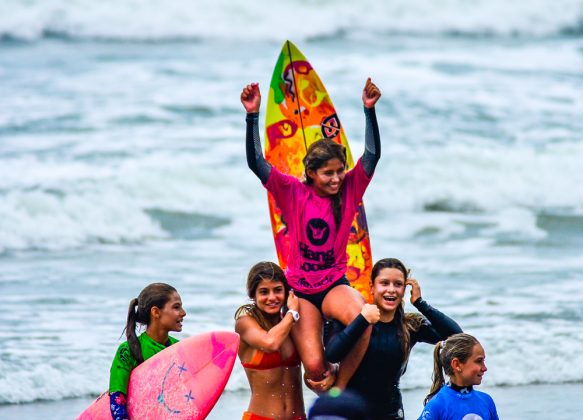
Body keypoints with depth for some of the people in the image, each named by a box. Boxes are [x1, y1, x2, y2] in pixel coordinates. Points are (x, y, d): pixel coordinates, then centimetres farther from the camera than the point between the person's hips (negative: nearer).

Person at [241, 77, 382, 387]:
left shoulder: (349, 190, -1)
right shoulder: (294, 193, -6)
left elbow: (372, 154, -11)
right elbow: (256, 163, -15)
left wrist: (369, 109, -23)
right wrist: (253, 116, -25)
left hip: (334, 285, 1)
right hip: (301, 289, -1)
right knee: (314, 367, -16)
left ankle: (339, 389, -16)